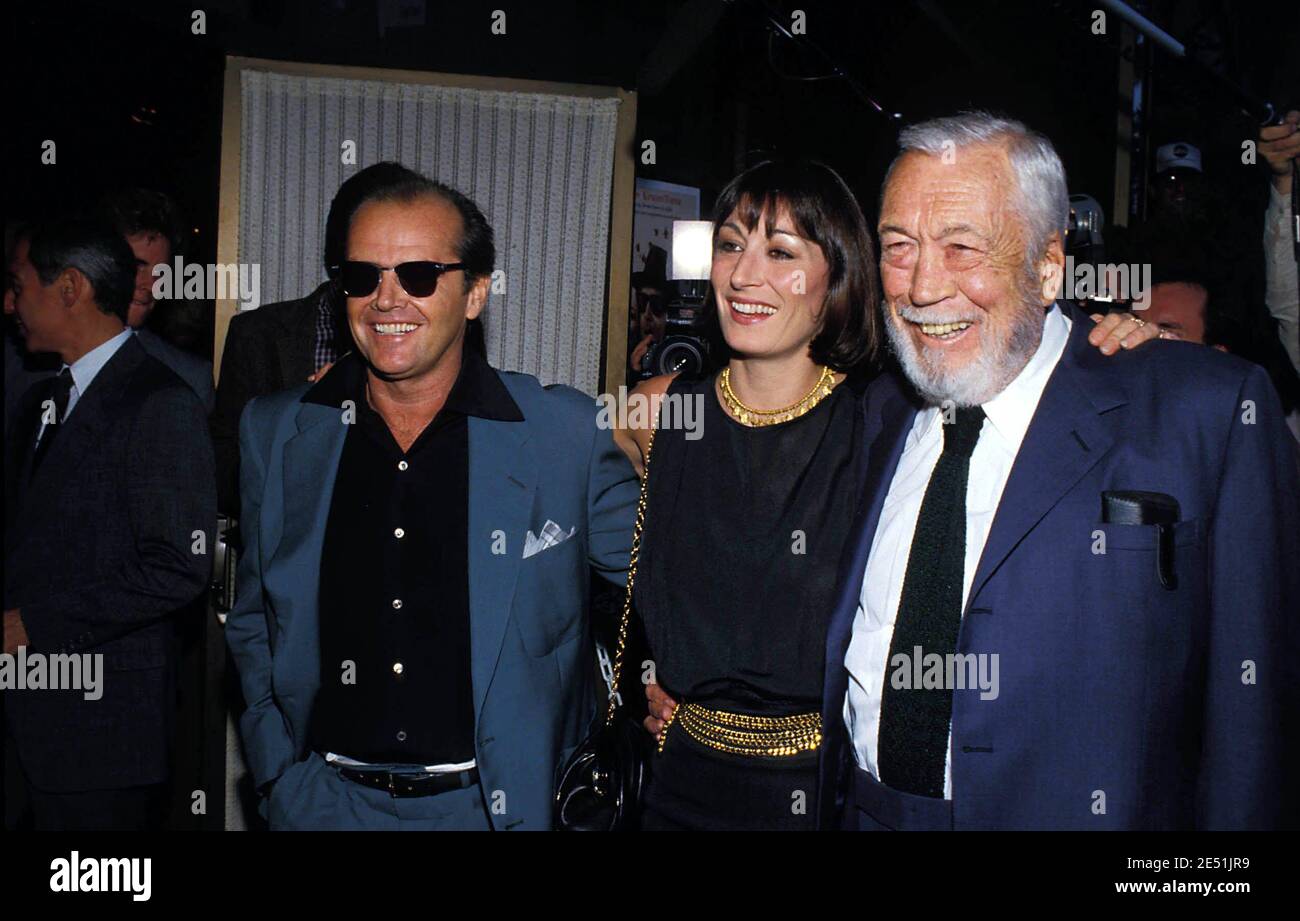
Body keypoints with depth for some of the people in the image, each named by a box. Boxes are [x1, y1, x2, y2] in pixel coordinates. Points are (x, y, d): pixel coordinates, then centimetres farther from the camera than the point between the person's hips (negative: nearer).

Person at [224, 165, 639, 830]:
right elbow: (253, 624, 7)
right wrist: (276, 768, 1)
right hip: (323, 798, 2)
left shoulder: (566, 434, -10)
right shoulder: (273, 432, -1)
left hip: (498, 800, -1)